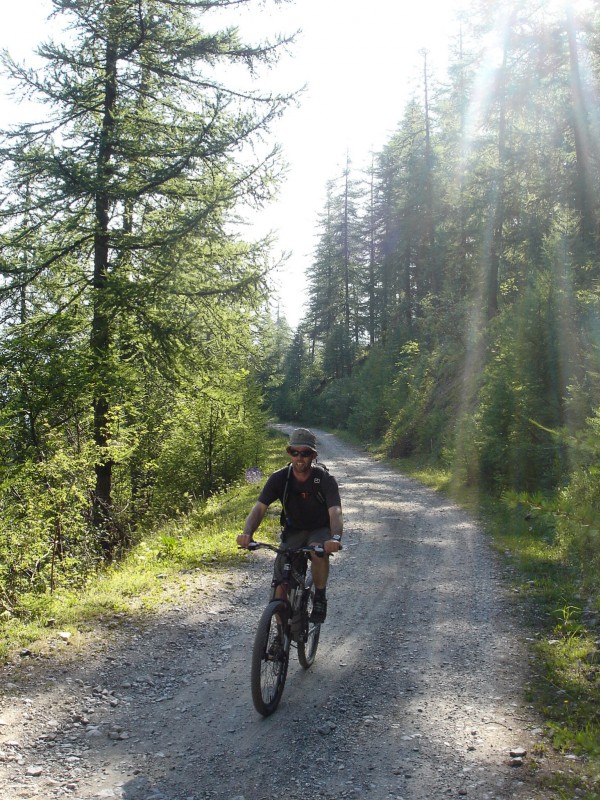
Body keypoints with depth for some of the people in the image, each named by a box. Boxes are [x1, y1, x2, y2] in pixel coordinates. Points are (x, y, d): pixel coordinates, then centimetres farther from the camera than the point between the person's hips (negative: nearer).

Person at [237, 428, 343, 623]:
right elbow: (259, 508, -26)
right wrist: (247, 533, -47)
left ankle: (320, 596, -10)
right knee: (280, 585, -13)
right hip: (293, 531, 2)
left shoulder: (325, 479, -21)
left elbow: (335, 512, -34)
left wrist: (336, 537, -57)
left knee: (319, 552, -37)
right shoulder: (279, 479, -16)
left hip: (320, 530, -2)